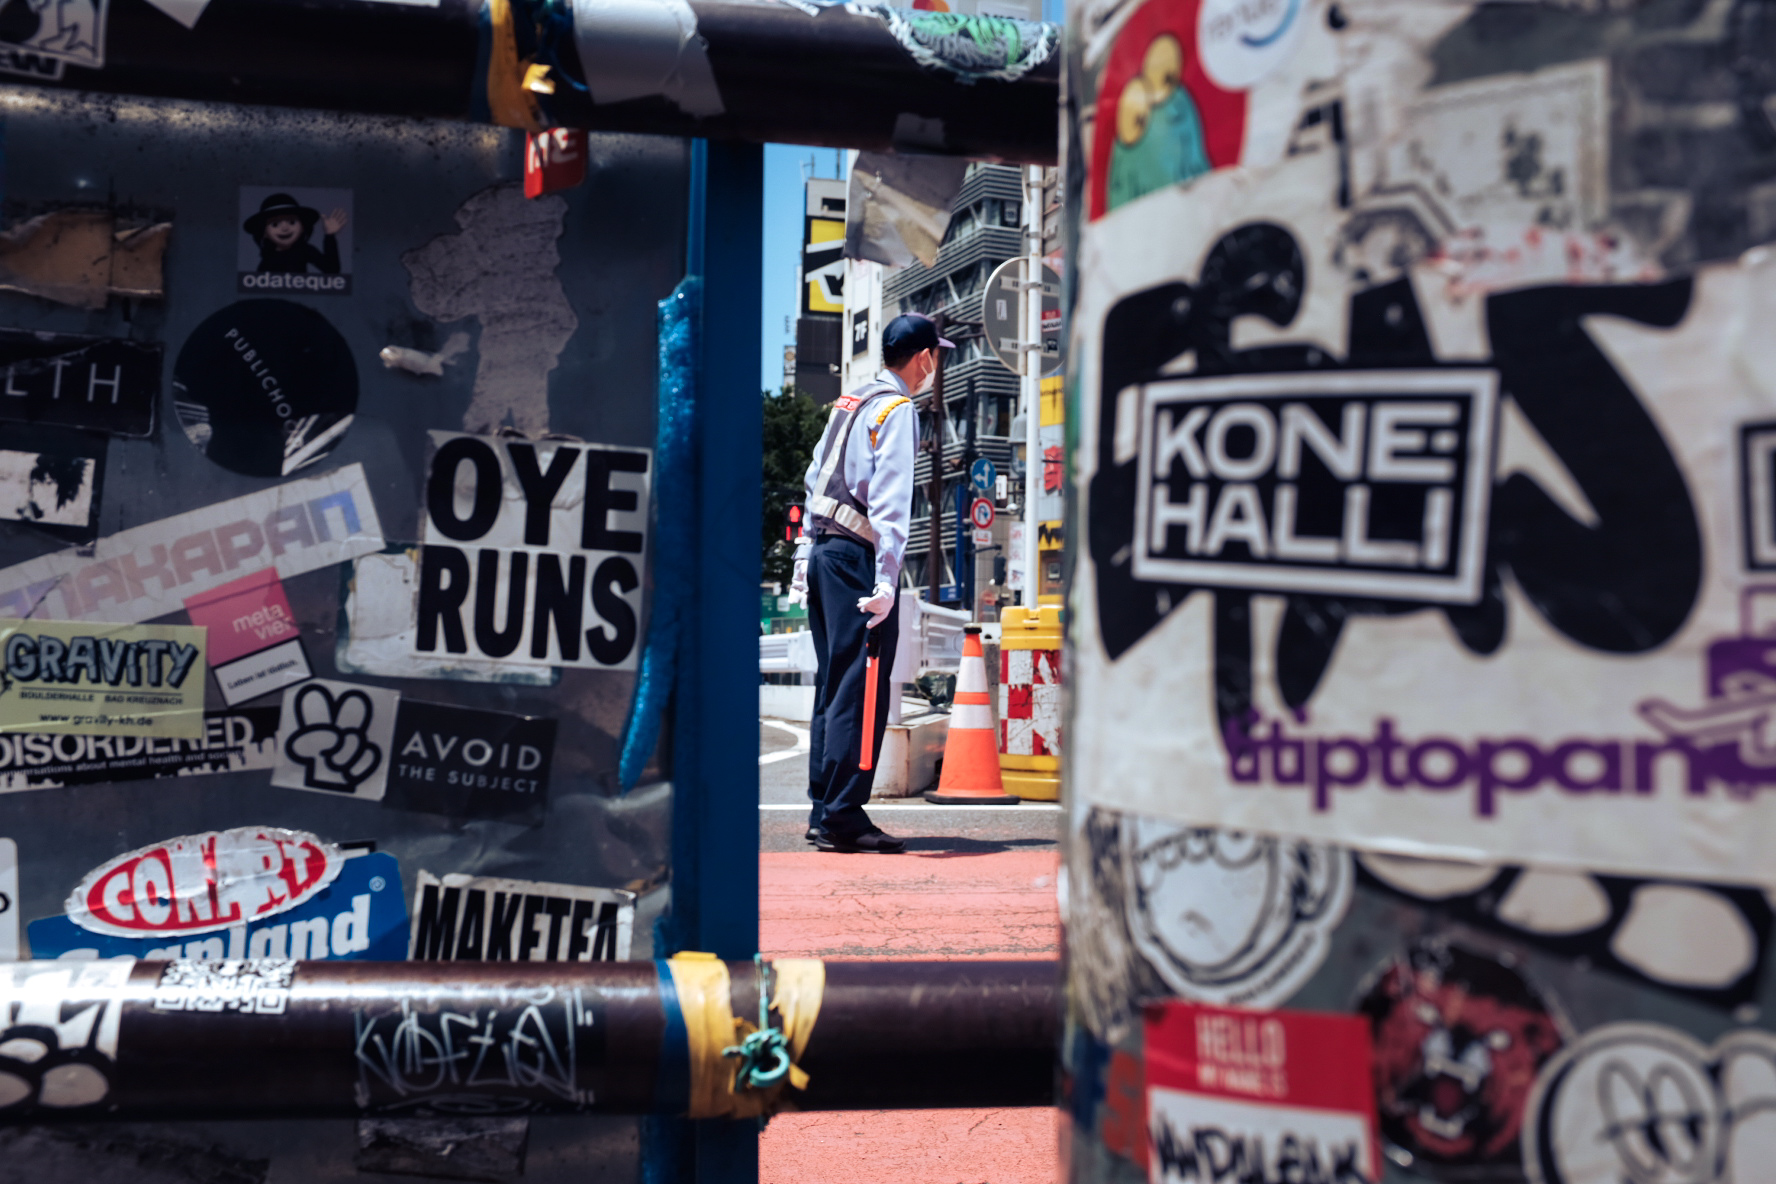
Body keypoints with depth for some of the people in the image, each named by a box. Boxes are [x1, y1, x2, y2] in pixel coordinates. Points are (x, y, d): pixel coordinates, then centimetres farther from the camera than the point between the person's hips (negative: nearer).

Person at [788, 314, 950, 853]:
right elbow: (890, 504, -18)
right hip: (858, 559, -9)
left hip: (823, 551, 9)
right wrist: (885, 582, -24)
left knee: (833, 685, 12)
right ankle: (842, 818, -8)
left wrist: (805, 556, 22)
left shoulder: (848, 403, 18)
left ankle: (822, 810, 15)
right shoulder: (898, 411, -8)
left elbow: (815, 481, 19)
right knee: (861, 689, -7)